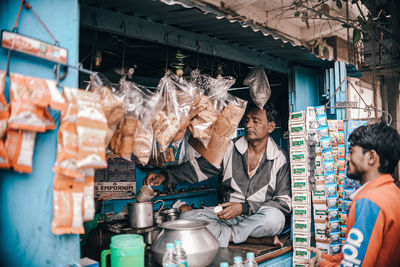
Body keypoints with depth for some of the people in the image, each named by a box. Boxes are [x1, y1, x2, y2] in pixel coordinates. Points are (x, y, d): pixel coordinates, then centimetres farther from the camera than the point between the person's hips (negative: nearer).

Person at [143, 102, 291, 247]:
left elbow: (285, 202, -7)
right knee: (186, 217, -18)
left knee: (275, 218, -37)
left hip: (258, 218, -2)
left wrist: (244, 207, -19)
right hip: (228, 216, 2)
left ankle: (232, 235, -15)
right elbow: (198, 167, 6)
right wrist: (165, 176, -9)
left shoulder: (280, 158, -3)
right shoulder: (230, 148, 4)